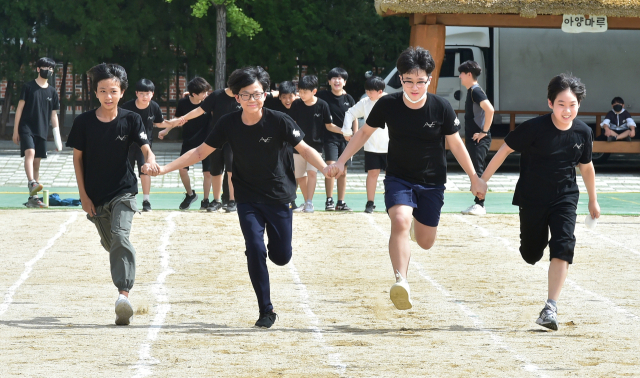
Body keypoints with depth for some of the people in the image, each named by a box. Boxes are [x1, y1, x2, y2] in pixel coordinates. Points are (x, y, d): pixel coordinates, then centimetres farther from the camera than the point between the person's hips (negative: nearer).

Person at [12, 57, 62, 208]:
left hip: (42, 131, 4)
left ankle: (32, 198, 8)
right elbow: (20, 108, 0)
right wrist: (15, 130, -4)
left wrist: (57, 138, 8)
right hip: (26, 128, -4)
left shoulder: (52, 92, 12)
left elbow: (53, 116, 14)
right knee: (30, 152, -27)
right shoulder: (28, 87, 1)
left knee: (37, 162, 5)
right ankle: (32, 183, -44)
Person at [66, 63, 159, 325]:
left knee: (120, 236, -23)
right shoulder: (84, 122, -5)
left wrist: (150, 162, -37)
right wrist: (83, 195, -2)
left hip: (123, 191, -3)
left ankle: (124, 294, -33)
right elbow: (77, 158, 2)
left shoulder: (131, 120, -6)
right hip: (95, 196, 3)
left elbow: (146, 149, -12)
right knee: (110, 244, 15)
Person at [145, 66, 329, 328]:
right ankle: (266, 311, -2)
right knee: (255, 251, -13)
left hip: (278, 198, -1)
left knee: (281, 257, 1)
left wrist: (327, 168, -30)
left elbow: (304, 149, -11)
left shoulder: (279, 121, -14)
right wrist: (165, 168, -5)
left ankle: (273, 245, 40)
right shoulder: (229, 124, -7)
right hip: (248, 200, 1)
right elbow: (201, 152, 1)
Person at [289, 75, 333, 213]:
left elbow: (328, 125, 1)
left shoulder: (322, 105, -8)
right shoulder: (296, 104, -2)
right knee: (300, 176, 8)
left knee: (312, 171, -21)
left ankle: (309, 203, -18)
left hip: (315, 145, -3)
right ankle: (307, 203, 22)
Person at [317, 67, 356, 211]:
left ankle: (341, 202, 12)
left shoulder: (348, 99, 5)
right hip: (330, 136, -3)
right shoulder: (323, 96, -2)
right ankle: (329, 200, -8)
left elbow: (354, 118, 10)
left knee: (343, 171, 5)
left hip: (346, 139, 3)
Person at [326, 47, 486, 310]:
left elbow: (455, 144, -1)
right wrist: (341, 161, -3)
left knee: (425, 241, 7)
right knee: (400, 220, -29)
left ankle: (419, 222, 45)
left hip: (432, 182, 1)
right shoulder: (387, 105, -13)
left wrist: (474, 178, 5)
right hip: (398, 178, -1)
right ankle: (401, 281, -32)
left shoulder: (441, 108, -14)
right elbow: (364, 132, 3)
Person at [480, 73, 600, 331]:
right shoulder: (535, 128, -19)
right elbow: (506, 149, -9)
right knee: (531, 254, 10)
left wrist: (593, 199, 20)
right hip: (532, 199, -2)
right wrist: (483, 179, -8)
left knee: (563, 247, -18)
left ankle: (550, 309, -19)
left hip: (565, 198, 2)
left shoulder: (582, 132, -6)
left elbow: (586, 166, 10)